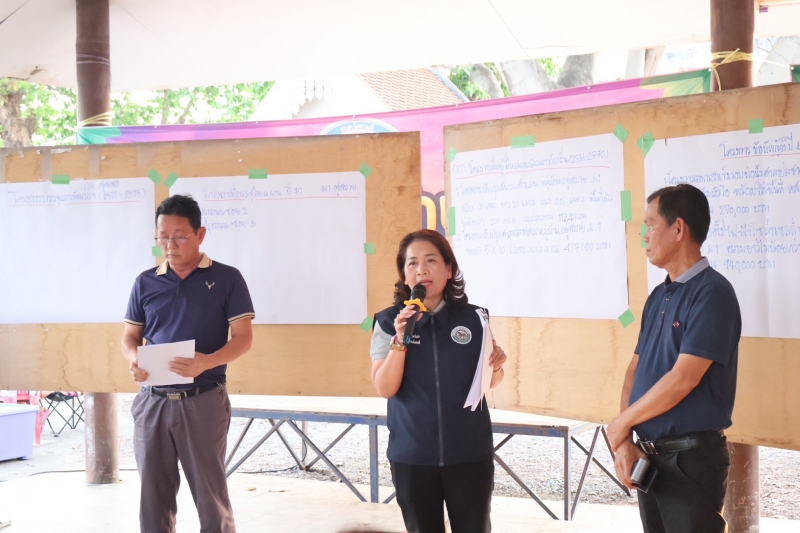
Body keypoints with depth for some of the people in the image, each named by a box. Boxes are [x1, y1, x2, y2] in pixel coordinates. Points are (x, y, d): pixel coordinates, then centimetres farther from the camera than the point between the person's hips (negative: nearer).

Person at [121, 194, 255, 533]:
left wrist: (206, 362, -23)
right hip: (152, 401, 3)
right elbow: (130, 336, 13)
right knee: (153, 495, 9)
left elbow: (243, 338, -4)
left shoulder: (227, 279, -1)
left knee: (211, 493, 3)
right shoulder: (146, 282, 9)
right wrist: (133, 359, -11)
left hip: (203, 401, -3)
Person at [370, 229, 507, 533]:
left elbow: (490, 382, 11)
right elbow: (385, 388, -10)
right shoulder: (389, 322, -4)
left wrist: (497, 366, -11)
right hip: (412, 455, 0)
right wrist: (400, 339, -21)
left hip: (470, 453, 0)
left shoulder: (474, 318, -1)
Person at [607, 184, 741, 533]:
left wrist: (621, 425, -10)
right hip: (649, 455, 7)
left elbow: (682, 380, -21)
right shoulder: (658, 296, 11)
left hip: (692, 457, -7)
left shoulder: (711, 293, -15)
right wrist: (626, 442, -3)